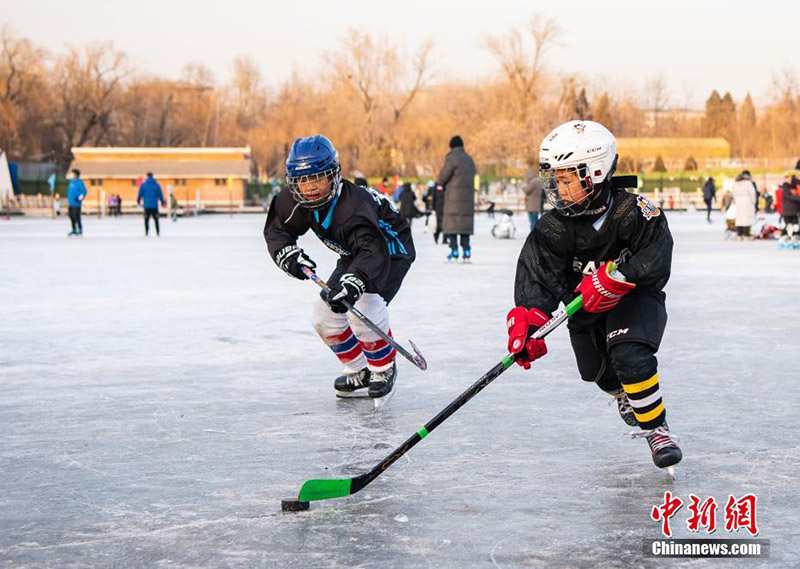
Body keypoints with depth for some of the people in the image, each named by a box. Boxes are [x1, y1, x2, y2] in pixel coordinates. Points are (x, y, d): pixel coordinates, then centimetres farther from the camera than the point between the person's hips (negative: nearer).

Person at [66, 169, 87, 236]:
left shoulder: (80, 182, -8)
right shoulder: (71, 182, 14)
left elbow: (84, 192, -10)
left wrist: (79, 199, -18)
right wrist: (68, 200, 21)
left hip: (76, 203, -7)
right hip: (71, 203, 7)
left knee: (76, 217, -8)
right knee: (71, 216, 7)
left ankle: (80, 230, 0)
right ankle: (74, 230, 14)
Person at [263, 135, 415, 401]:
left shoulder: (353, 207, -41)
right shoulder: (295, 200, -18)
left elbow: (373, 251, -54)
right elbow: (276, 230, -6)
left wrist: (354, 281, -73)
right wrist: (288, 254, -29)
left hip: (391, 248, -8)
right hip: (353, 256, 8)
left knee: (363, 306, -29)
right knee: (324, 316, 0)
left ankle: (384, 369, -3)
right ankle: (359, 373, 20)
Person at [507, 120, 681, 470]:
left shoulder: (633, 212, -23)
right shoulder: (553, 229, -16)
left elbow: (655, 260, -30)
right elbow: (537, 278, -25)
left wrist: (615, 277, -44)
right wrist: (528, 322, -43)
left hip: (634, 299, -4)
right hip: (585, 311, 4)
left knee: (629, 356, -28)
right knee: (598, 371, 17)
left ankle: (656, 428, -9)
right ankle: (625, 397, 56)